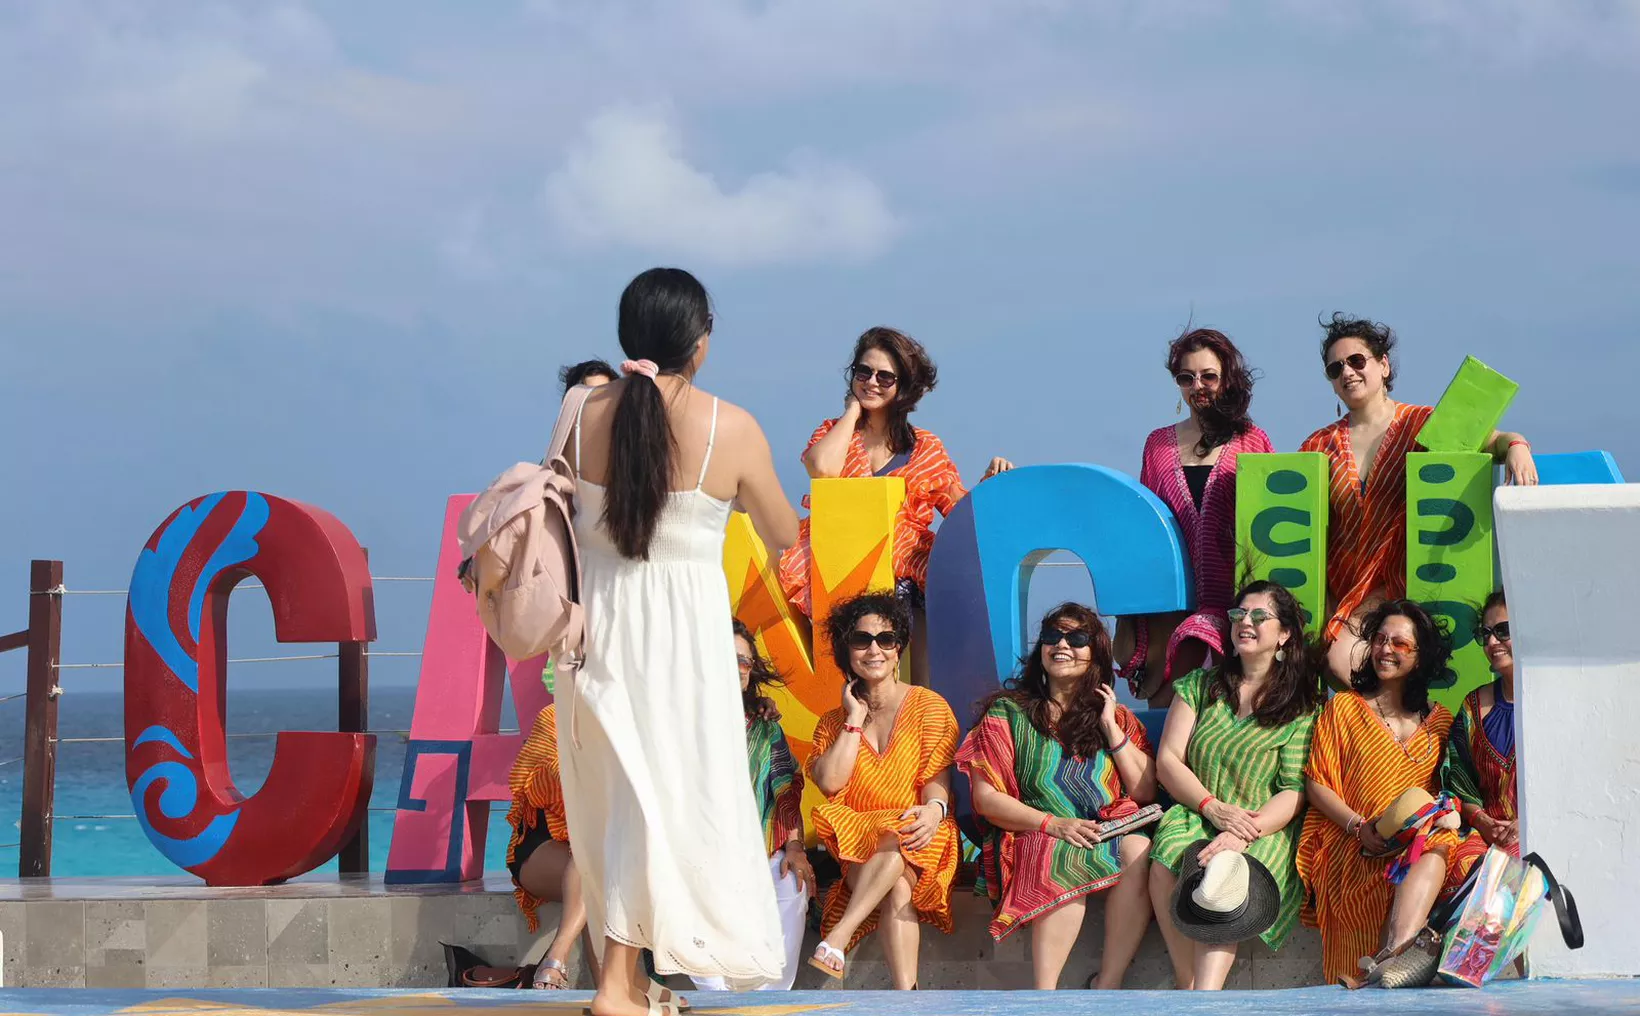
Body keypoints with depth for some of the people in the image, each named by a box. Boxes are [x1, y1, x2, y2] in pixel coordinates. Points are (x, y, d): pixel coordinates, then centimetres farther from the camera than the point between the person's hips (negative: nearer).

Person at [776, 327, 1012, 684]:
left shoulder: (925, 449, 19)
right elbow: (822, 467, -7)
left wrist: (989, 482, -9)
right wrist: (853, 410, 6)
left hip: (906, 572, 2)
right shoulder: (835, 432, 18)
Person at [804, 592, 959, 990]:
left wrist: (934, 809, -28)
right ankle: (906, 995, -45)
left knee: (896, 839, -39)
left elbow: (938, 776, -5)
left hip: (919, 844, -2)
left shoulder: (928, 706, 8)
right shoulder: (835, 721, 16)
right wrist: (855, 718, 1)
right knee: (896, 887, -34)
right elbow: (829, 782, -4)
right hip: (857, 847, 2)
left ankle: (836, 940, -45)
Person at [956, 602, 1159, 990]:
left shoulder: (1117, 718, 19)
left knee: (1139, 849, -32)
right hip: (1030, 838, -3)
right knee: (1065, 859, -37)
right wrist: (1052, 823, -14)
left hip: (1108, 833, 3)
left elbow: (1146, 793, 8)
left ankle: (1109, 984, -34)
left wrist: (1110, 728, 3)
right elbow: (986, 798, 1)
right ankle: (1045, 992, -39)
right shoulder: (1007, 712, 10)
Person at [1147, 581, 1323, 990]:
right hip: (1195, 815, 3)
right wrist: (1212, 806, -10)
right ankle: (1188, 987, -31)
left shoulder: (1303, 706, 7)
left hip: (1265, 829, -3)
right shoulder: (1200, 686, 17)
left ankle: (1203, 1002, -49)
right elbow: (1168, 760, 9)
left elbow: (1295, 792, -2)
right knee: (1164, 866, -32)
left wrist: (1247, 830, -21)